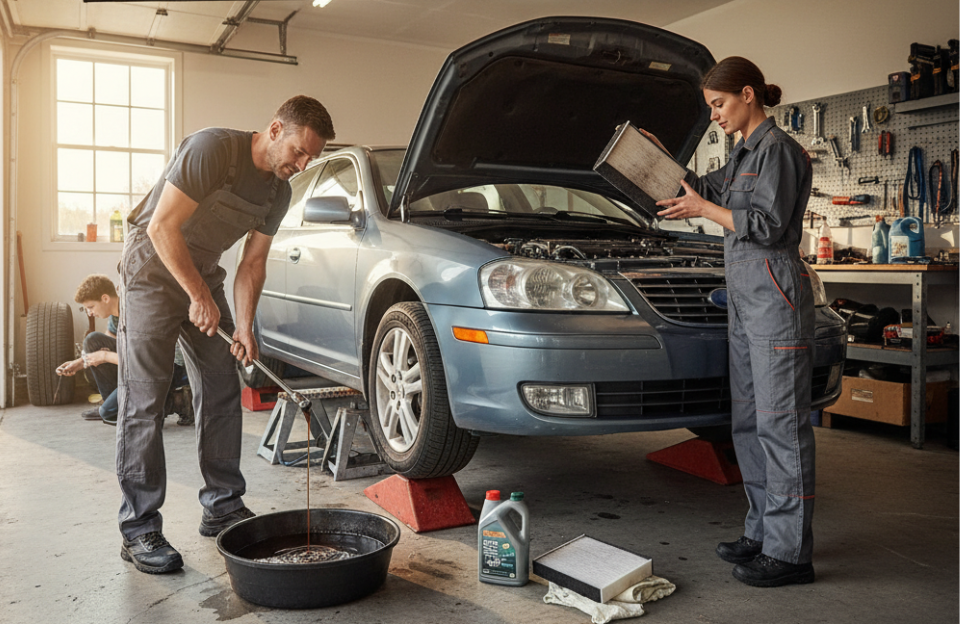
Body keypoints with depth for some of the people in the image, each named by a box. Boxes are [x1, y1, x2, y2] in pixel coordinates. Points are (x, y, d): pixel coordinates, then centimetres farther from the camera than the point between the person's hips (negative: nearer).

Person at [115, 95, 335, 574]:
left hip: (204, 276, 7)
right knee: (143, 402, -7)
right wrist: (199, 296, -23)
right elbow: (163, 228, -24)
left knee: (222, 393, 6)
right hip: (153, 271, -7)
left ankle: (223, 507, 17)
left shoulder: (278, 191, 0)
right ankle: (139, 530, -1)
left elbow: (253, 262, 3)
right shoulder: (212, 149, -23)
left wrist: (244, 325, -9)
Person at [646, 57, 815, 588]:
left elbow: (768, 225, -16)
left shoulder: (777, 148, -8)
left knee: (780, 422, -7)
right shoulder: (744, 153, 20)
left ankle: (790, 553, 0)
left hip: (774, 294, -10)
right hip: (744, 295, 10)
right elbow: (705, 189, 32)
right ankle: (763, 532, 22)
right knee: (748, 421, 12)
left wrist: (704, 209, -8)